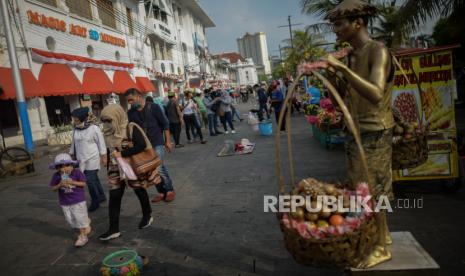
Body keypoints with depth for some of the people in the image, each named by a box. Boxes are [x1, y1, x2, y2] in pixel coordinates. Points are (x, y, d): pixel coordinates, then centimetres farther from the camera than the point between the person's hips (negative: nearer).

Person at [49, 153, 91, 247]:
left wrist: (73, 182, -25)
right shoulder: (56, 176, -6)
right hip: (65, 202, 4)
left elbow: (83, 183, -11)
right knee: (71, 220, 11)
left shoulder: (77, 172, -13)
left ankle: (83, 236, 23)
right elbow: (53, 188, -1)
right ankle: (86, 222, 36)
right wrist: (60, 185, -21)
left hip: (78, 200, -4)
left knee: (80, 218, 2)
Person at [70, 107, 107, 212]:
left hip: (92, 159, -5)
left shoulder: (94, 128, -13)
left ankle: (95, 201, 10)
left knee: (90, 180, -6)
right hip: (81, 160, 5)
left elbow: (101, 143, -8)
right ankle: (101, 196, 31)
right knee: (94, 179, 14)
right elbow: (74, 143, 13)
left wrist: (103, 156, -6)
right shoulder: (75, 130, 3)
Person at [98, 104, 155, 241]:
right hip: (116, 169, 6)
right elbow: (110, 151, 13)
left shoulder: (131, 129, -17)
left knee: (140, 191, 12)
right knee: (114, 197, 0)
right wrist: (108, 168, 16)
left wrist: (122, 153, -26)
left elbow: (142, 145, -26)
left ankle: (147, 216, 36)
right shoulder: (108, 133, 3)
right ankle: (113, 229, 8)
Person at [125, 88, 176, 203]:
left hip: (157, 143, -4)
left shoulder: (153, 107, -6)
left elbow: (165, 124, -3)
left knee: (160, 168, -11)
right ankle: (161, 192, 20)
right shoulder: (130, 113, 3)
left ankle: (169, 190, 8)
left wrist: (167, 141, -3)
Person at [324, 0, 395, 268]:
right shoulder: (352, 55, 7)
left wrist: (343, 68, -36)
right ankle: (383, 235, 37)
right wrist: (331, 74, 1)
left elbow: (376, 95, -33)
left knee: (371, 191, 2)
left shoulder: (378, 51, -16)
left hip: (375, 132, -8)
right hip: (357, 131, 8)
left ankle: (382, 248, 22)